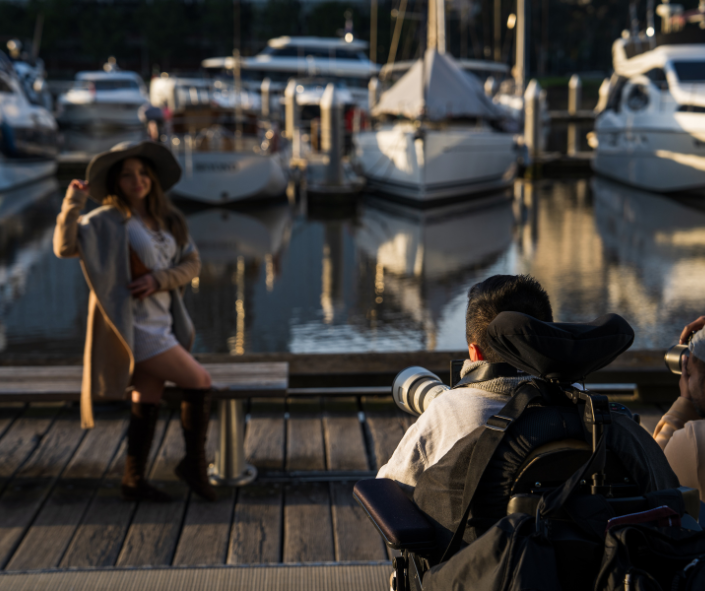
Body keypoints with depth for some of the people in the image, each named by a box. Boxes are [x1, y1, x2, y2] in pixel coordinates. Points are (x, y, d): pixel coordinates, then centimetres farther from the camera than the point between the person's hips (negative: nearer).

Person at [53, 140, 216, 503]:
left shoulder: (168, 220, 9)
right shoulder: (108, 221, -10)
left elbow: (192, 263, 4)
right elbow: (64, 247, -21)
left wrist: (158, 279, -12)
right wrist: (73, 203, -30)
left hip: (160, 325, 7)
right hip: (134, 328, -7)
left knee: (147, 402, 11)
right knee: (199, 382, -6)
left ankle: (134, 481, 20)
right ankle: (194, 464, 10)